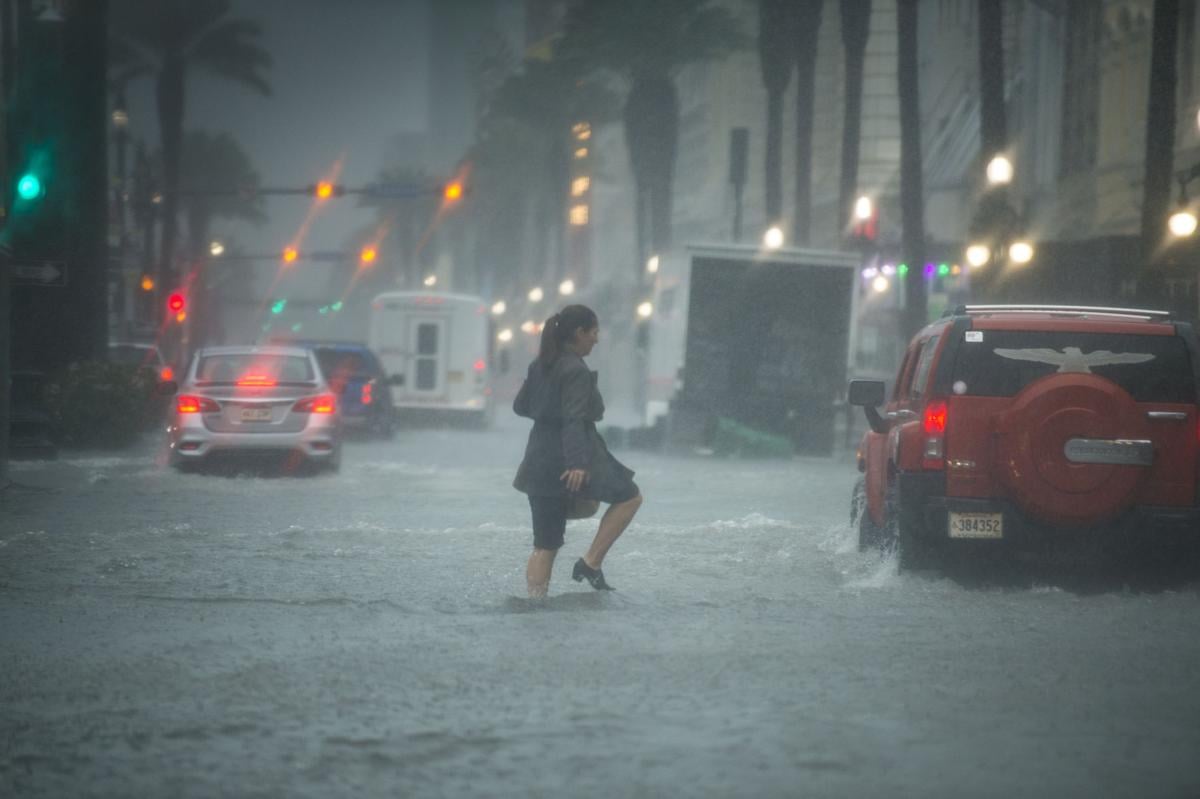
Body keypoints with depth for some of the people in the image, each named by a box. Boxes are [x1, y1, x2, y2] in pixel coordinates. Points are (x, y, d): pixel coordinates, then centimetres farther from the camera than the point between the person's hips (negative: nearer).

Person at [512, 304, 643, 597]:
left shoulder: (540, 364, 11)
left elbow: (520, 405, 19)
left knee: (545, 545, 9)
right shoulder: (576, 371, -14)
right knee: (629, 496, 11)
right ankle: (591, 563, 3)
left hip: (540, 460, 8)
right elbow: (574, 420, -24)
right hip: (568, 459, -8)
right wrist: (578, 463, -31)